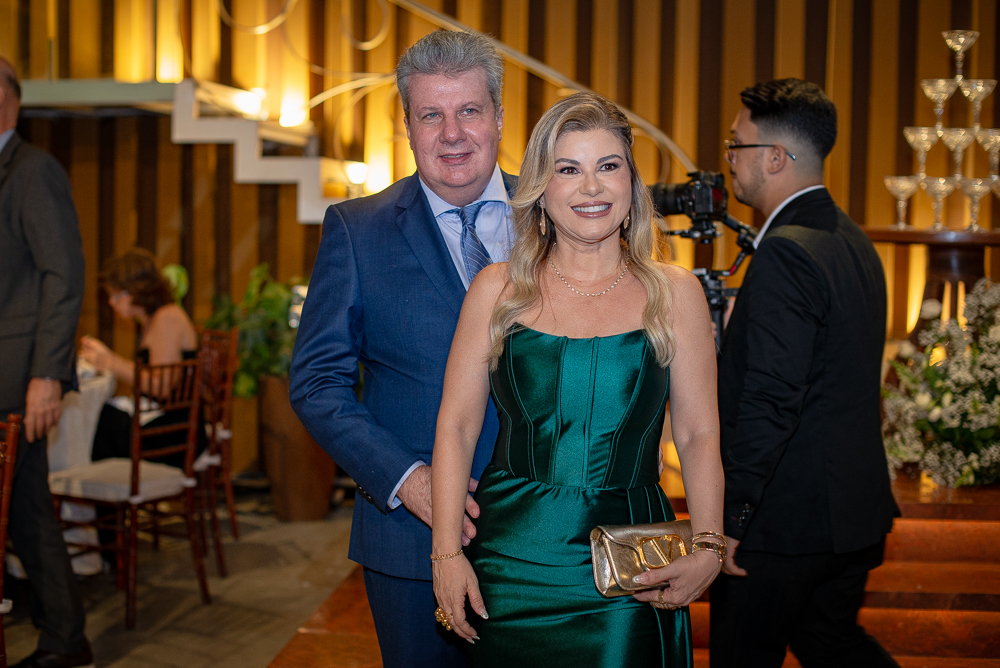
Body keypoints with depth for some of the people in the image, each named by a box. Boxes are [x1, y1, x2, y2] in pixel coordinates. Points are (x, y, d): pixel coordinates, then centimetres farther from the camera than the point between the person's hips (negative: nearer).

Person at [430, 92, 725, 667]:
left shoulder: (675, 293, 3)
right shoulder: (498, 289, 2)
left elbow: (699, 435, 3)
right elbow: (456, 427, 3)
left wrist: (709, 549, -10)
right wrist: (448, 552, -5)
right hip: (511, 562, 0)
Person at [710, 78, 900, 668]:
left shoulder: (786, 251, -21)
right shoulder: (852, 239, 9)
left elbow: (770, 401, -25)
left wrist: (728, 518, -20)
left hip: (787, 519, -9)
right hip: (857, 508, 9)